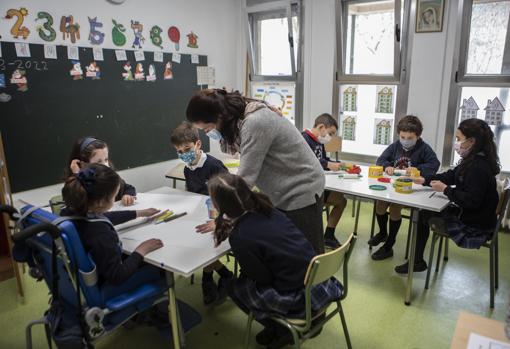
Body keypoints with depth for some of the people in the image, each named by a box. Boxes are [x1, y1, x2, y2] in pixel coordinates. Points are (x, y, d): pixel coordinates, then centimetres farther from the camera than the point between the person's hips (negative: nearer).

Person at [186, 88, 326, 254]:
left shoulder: (255, 122, -27)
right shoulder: (240, 119, 1)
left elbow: (246, 175, -25)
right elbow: (248, 171, 3)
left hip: (302, 192, -9)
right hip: (281, 194, 9)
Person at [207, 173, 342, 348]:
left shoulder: (239, 238, -23)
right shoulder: (266, 209, -2)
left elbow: (262, 278, -11)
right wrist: (219, 226, 28)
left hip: (301, 299, -7)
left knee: (235, 287, 13)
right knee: (246, 278, 24)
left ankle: (280, 329, 19)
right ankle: (280, 326, 25)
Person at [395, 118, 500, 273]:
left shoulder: (479, 167, -26)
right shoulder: (473, 161, 3)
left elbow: (471, 201, -31)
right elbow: (451, 176, 11)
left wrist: (445, 189, -21)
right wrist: (424, 180, 2)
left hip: (474, 227, -9)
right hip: (468, 214, 9)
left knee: (423, 215, 3)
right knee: (424, 212, 11)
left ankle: (417, 261, 24)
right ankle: (417, 261, 18)